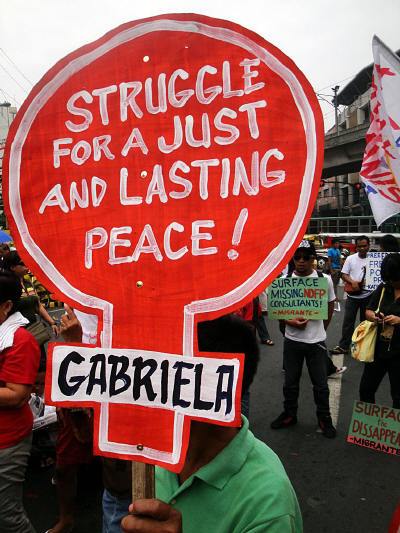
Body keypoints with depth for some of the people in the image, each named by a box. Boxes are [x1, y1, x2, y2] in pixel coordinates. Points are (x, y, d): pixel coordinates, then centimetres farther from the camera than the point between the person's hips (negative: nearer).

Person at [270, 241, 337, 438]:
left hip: (316, 340, -1)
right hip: (292, 340, 1)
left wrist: (321, 330, 9)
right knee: (290, 382, 14)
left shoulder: (325, 279, -6)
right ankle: (289, 415, 33)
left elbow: (330, 308, 7)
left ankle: (324, 418, 29)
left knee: (321, 383, 10)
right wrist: (290, 322, -16)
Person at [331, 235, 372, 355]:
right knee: (348, 321, 3)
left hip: (367, 295, -1)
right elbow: (344, 275, 0)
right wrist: (352, 282, -18)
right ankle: (343, 346, 9)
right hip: (352, 295, 1)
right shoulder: (351, 258, 0)